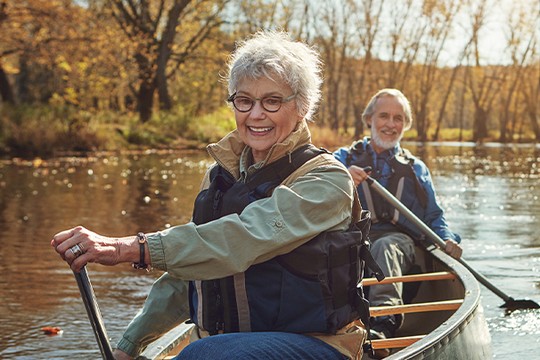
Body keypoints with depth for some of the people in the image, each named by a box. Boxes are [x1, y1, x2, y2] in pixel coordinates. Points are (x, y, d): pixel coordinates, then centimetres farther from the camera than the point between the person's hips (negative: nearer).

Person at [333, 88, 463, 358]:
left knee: (384, 246, -38)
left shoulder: (417, 169, 29)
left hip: (398, 239, 1)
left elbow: (434, 217, 28)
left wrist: (447, 239, 6)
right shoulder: (344, 158, 21)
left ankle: (383, 324, -60)